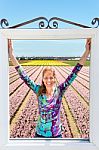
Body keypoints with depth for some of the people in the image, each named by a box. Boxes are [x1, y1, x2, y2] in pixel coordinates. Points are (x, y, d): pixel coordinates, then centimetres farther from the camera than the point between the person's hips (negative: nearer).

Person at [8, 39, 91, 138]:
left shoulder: (59, 91, -10)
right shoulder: (39, 91, -9)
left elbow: (73, 74, -16)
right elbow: (24, 77, -15)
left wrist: (86, 52, -23)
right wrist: (11, 55, -23)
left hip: (56, 134, 0)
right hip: (40, 134, 0)